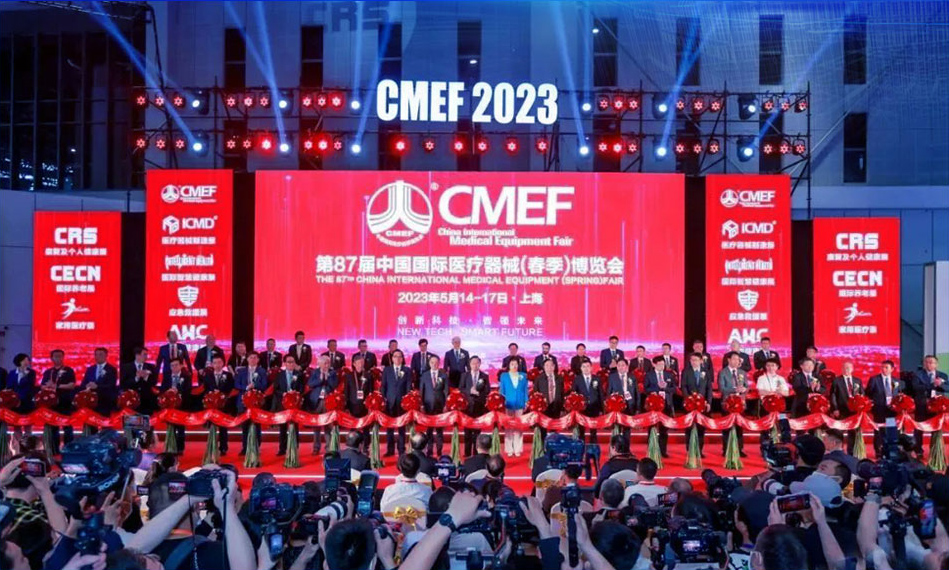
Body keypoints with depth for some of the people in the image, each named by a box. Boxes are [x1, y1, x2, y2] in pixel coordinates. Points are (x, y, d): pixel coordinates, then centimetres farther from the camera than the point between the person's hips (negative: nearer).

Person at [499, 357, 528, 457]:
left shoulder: (523, 376, 9)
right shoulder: (504, 376, 6)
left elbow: (525, 391, 9)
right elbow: (502, 391, 6)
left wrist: (526, 403, 3)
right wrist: (502, 403, -2)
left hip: (520, 405, 1)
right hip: (508, 405, -1)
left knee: (519, 427, 1)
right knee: (508, 427, -1)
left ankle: (518, 449, 6)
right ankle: (509, 450, 3)